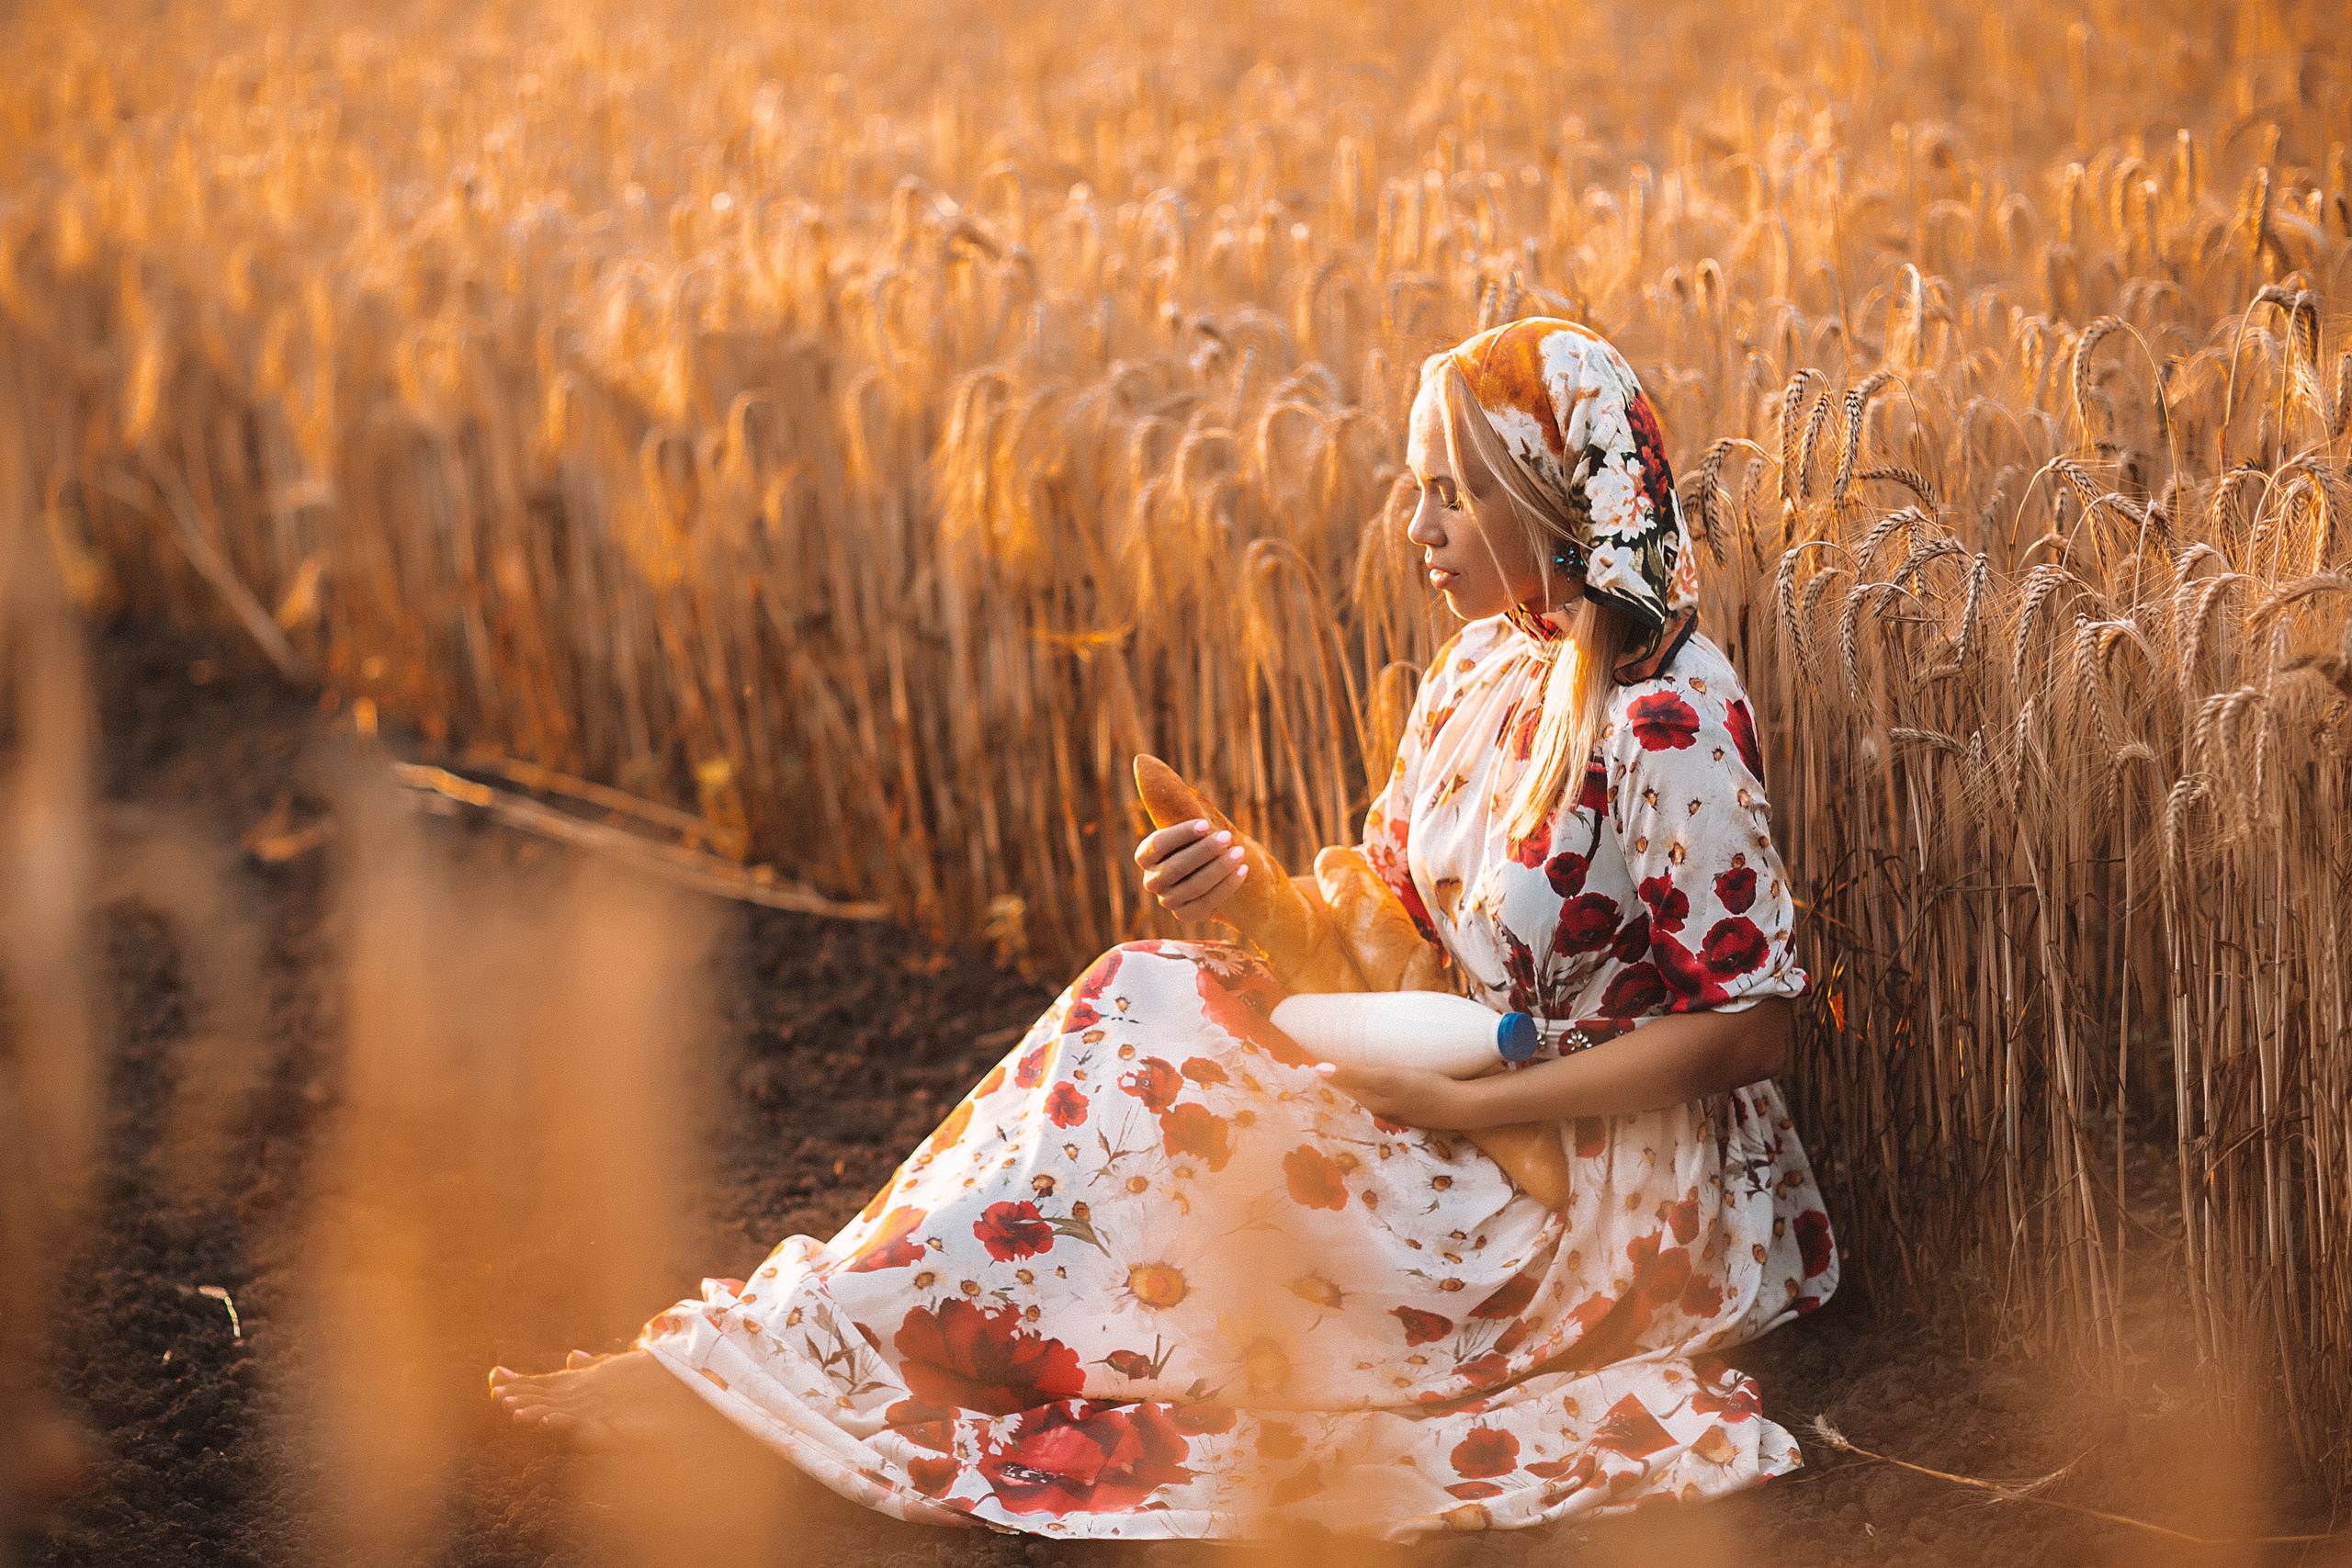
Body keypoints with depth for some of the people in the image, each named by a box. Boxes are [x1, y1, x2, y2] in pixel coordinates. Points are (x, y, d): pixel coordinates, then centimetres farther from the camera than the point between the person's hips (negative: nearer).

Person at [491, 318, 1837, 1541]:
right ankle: (741, 1353, -14)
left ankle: (772, 1352, -12)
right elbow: (1394, 898, 11)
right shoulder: (1485, 663, 5)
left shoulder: (1670, 720, -21)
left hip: (1617, 1202, -8)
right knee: (1146, 1009, -12)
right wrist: (1256, 885, -11)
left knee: (1147, 1040, -18)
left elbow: (1749, 1031, -19)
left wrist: (1470, 1104, -21)